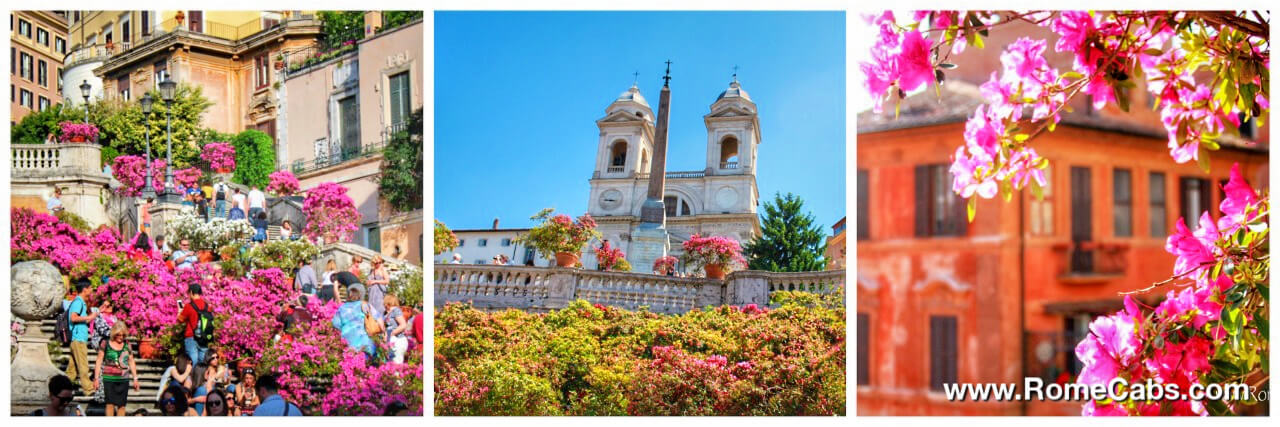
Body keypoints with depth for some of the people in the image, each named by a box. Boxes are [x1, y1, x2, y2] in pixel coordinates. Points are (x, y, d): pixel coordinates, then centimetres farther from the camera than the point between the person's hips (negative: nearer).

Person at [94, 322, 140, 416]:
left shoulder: (127, 345, 8)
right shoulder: (106, 344, 1)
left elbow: (131, 362, 15)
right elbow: (99, 361, 4)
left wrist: (135, 379, 12)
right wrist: (96, 378, 0)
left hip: (123, 379, 3)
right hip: (109, 378, -2)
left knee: (122, 404, 3)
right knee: (110, 403, -7)